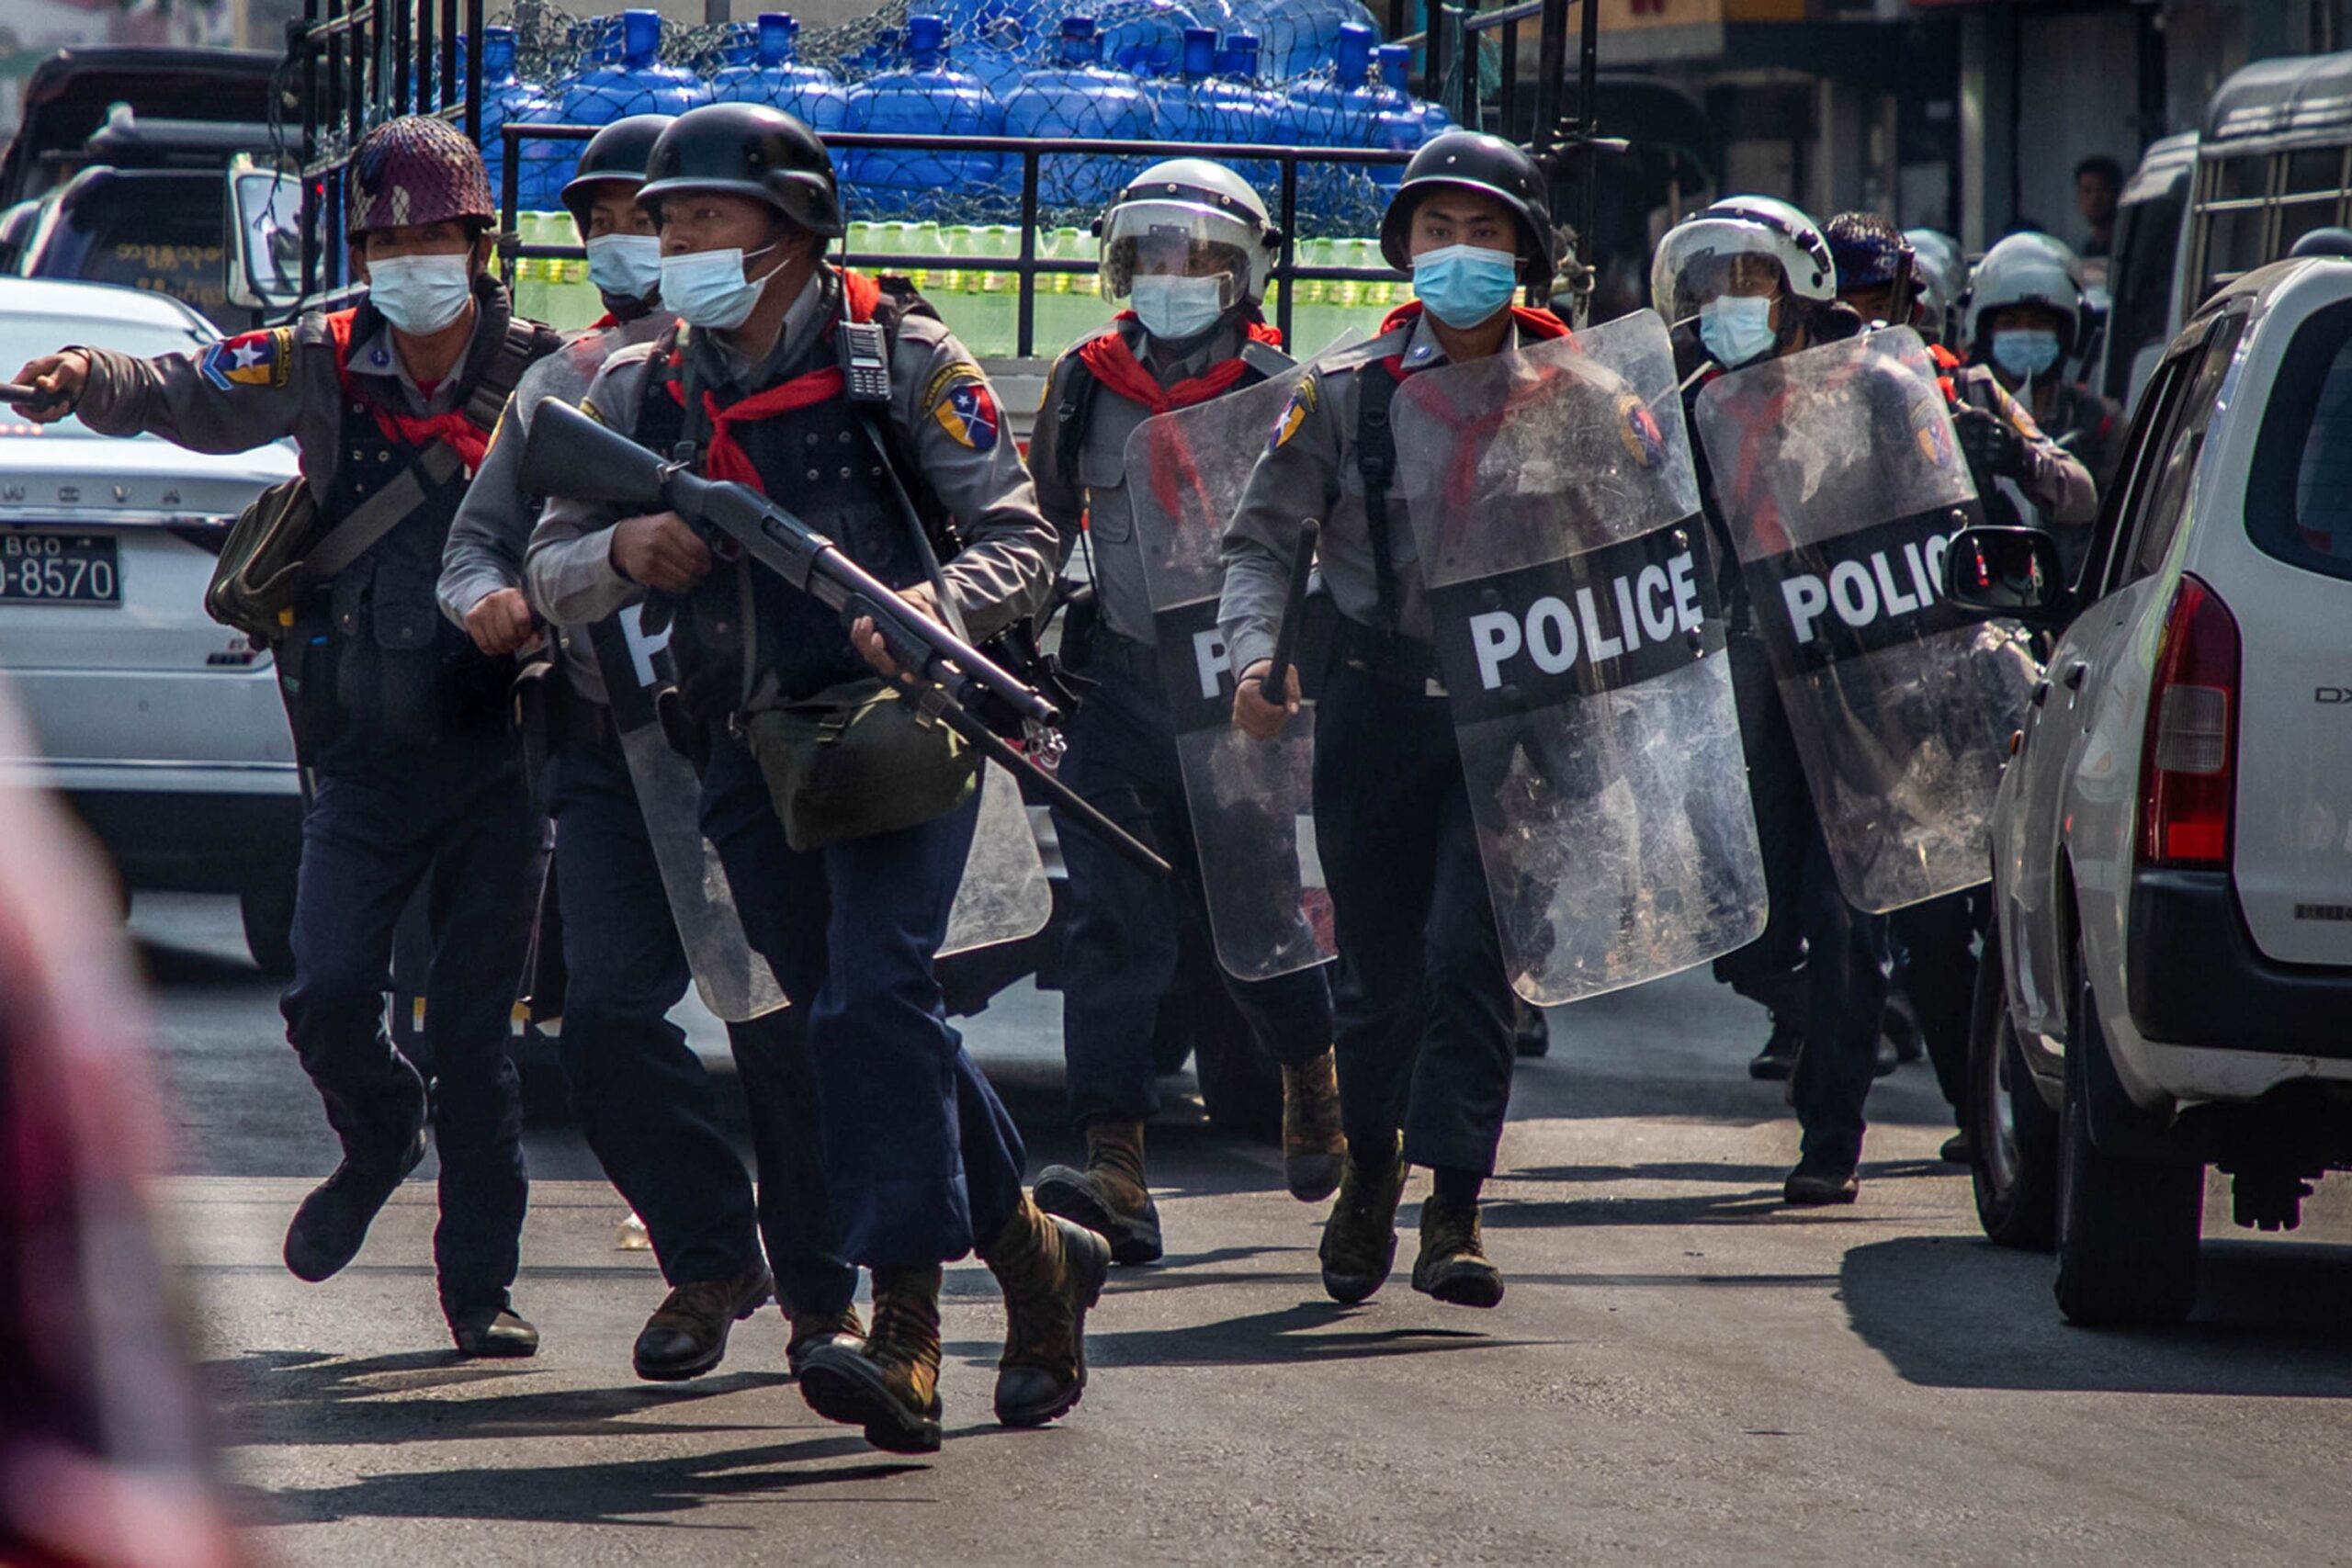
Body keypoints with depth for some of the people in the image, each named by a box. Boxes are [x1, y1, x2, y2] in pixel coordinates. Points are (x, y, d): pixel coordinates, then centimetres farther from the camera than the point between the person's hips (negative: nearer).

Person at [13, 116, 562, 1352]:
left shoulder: (543, 376, -3)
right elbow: (186, 396, -2)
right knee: (328, 997, -7)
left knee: (474, 1030, 0)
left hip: (497, 752, -2)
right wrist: (92, 381, -22)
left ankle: (480, 1282, 13)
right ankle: (378, 1143, 27)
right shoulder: (320, 366, 2)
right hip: (365, 753, 2)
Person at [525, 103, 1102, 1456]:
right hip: (754, 751, 6)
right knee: (864, 1027, 9)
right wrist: (624, 550, -14)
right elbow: (550, 574, 9)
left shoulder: (902, 357, -3)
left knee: (873, 1004, -19)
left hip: (900, 724, -6)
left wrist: (934, 605, -25)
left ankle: (906, 1336, -22)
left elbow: (1020, 534, -4)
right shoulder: (641, 394, 10)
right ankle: (1037, 1255, 26)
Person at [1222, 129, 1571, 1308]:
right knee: (1378, 968, 11)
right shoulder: (1347, 390, 1)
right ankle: (1369, 1173, 35)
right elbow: (1260, 536, 4)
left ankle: (1453, 1211, -11)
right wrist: (1255, 654, -13)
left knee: (1469, 953, -13)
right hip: (1377, 710, 1)